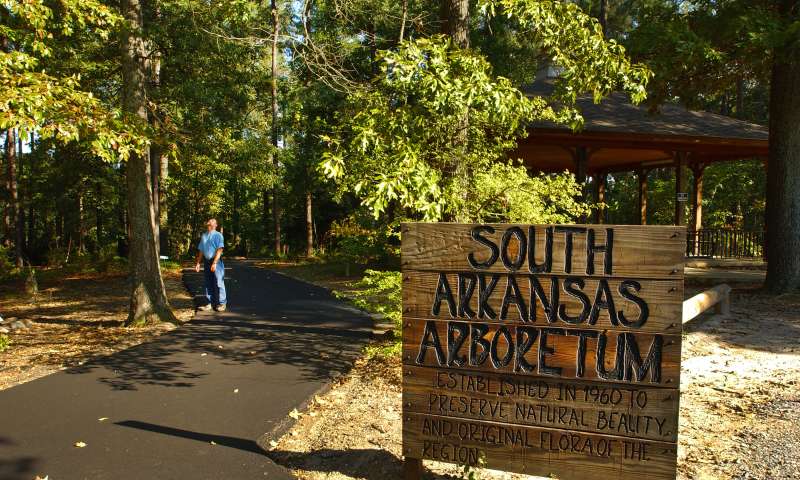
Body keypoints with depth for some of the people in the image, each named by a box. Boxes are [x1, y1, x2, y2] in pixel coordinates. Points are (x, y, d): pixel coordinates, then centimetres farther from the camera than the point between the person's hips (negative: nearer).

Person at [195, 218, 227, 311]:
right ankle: (210, 303, 16)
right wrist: (198, 263, 14)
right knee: (208, 284, 9)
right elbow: (201, 251, 20)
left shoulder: (218, 235, -4)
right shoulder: (203, 236, 16)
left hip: (216, 262, -6)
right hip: (206, 262, 6)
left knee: (218, 283, -6)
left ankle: (221, 303, 0)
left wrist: (214, 263, -20)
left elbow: (219, 250, -14)